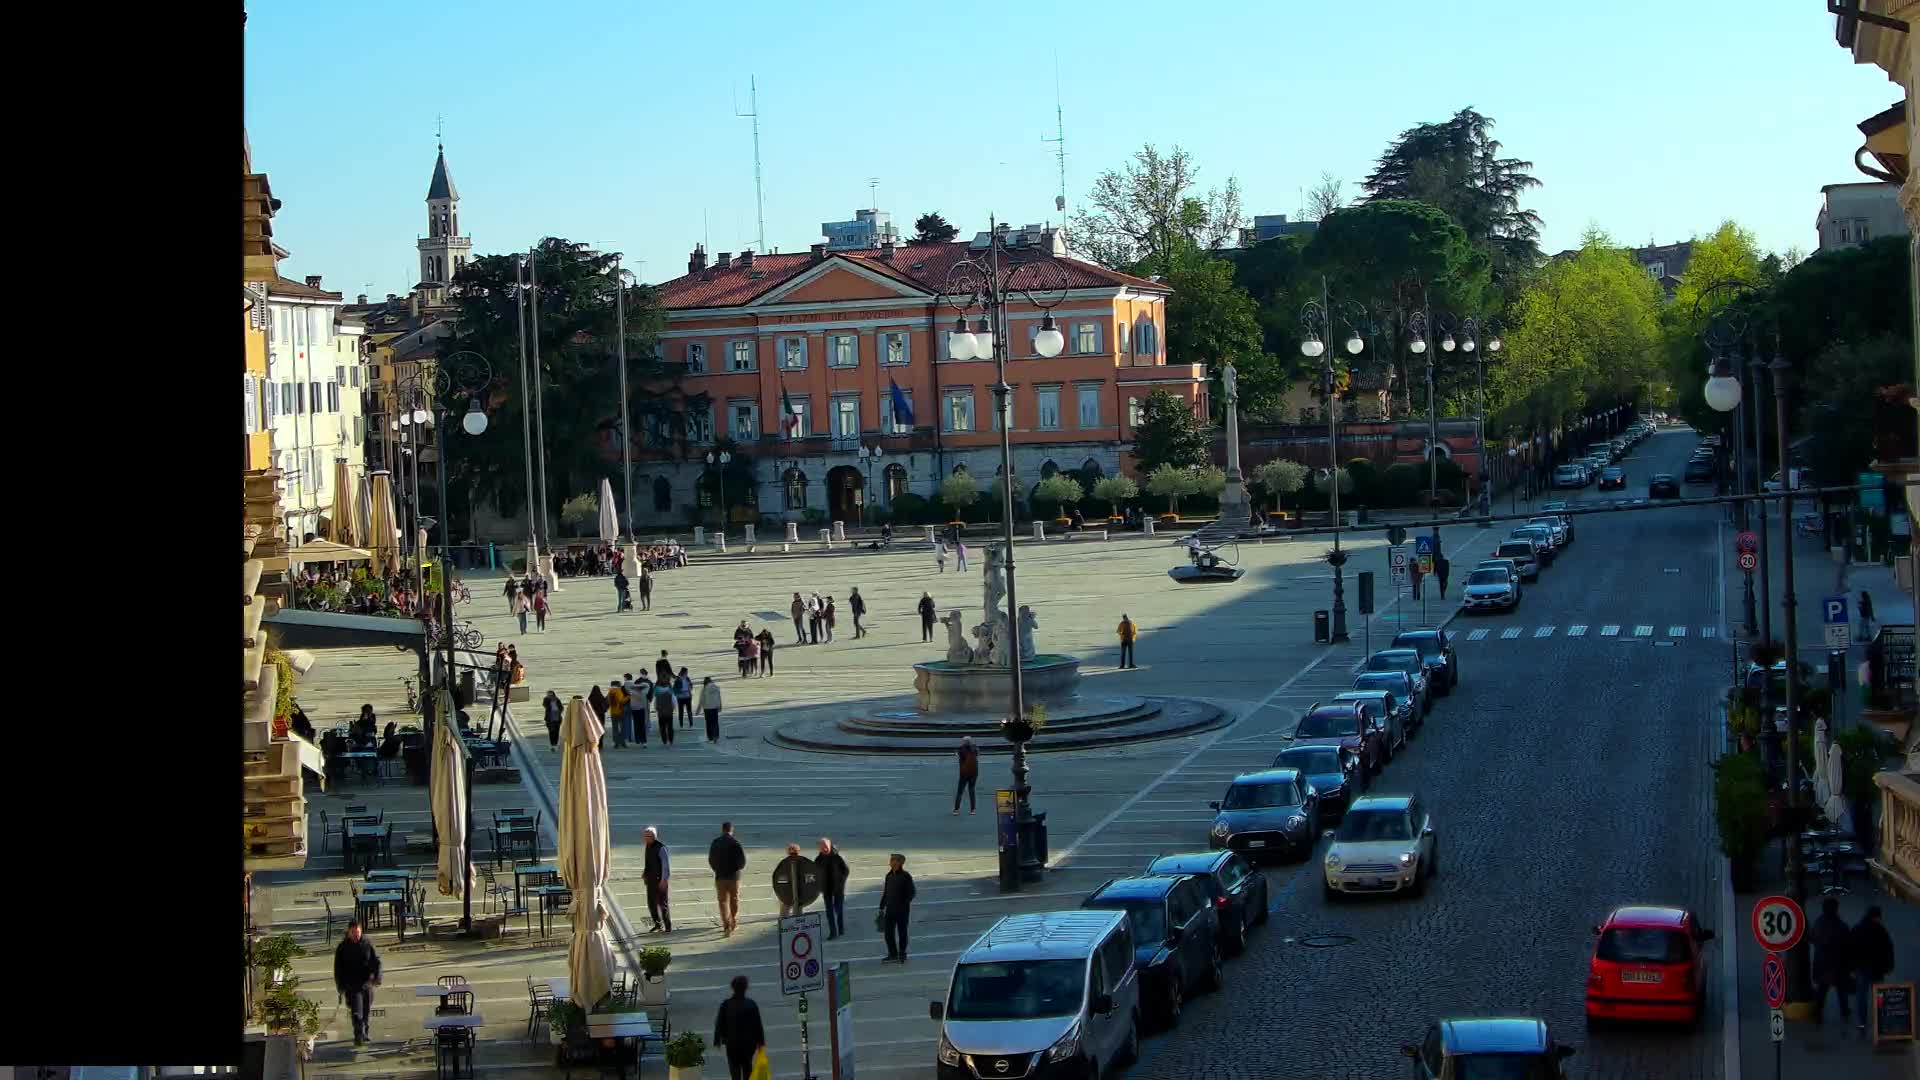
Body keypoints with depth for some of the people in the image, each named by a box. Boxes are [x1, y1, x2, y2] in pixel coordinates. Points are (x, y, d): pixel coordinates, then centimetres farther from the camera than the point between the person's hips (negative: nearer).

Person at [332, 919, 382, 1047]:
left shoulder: (367, 944, 2)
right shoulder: (342, 947, -2)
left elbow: (376, 961, 5)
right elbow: (338, 968, 3)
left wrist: (377, 977, -10)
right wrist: (340, 986, -2)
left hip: (367, 984, 3)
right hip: (352, 985, -3)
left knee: (366, 1012, 13)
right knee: (357, 1012, -14)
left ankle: (363, 1035, 29)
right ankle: (359, 1037, -17)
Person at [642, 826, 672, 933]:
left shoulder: (660, 848, -17)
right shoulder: (648, 846, 7)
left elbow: (665, 864, -17)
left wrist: (663, 880, -19)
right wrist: (644, 872, 8)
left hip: (660, 880, -8)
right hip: (651, 879, 8)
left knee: (662, 903, -1)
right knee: (651, 903, 13)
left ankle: (668, 927, 9)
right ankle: (658, 925, 29)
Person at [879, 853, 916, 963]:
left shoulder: (905, 876, -10)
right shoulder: (889, 876, 9)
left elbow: (911, 893, -10)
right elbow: (885, 893, 16)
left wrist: (905, 903, -20)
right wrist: (881, 907, 15)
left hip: (902, 910, -6)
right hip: (890, 910, 6)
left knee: (902, 932, 5)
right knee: (888, 932, 6)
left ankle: (902, 954, 17)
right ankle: (892, 955, 17)